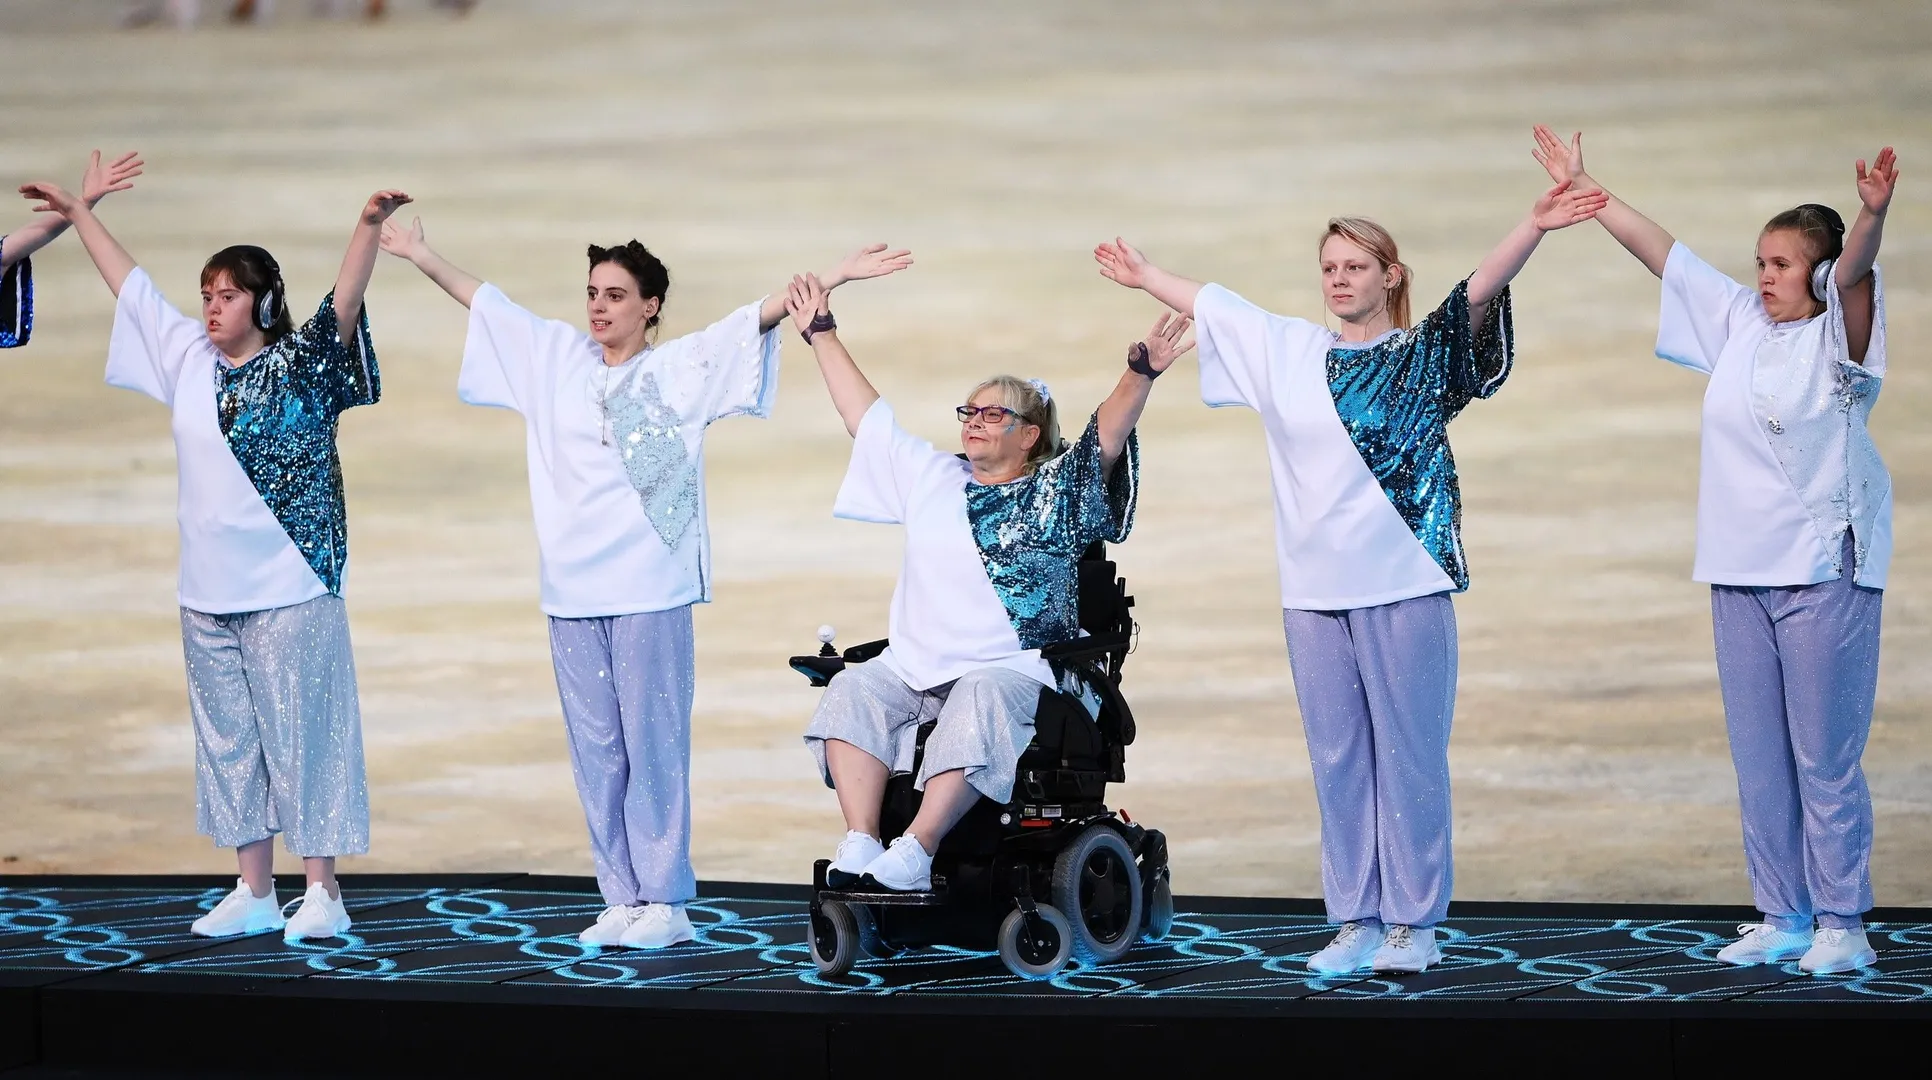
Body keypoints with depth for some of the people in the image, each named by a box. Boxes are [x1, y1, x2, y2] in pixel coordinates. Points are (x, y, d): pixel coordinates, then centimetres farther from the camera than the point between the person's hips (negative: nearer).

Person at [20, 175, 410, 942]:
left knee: (298, 732, -3)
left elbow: (344, 303, -21)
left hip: (289, 588, -6)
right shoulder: (189, 360, 10)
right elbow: (128, 281, 19)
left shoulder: (299, 366, -6)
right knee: (227, 737, 9)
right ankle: (254, 893, 16)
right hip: (209, 590, 6)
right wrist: (76, 212, 25)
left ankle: (321, 892, 1)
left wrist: (368, 226, -36)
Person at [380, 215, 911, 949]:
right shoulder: (555, 357, 13)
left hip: (650, 589, -4)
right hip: (572, 588, 5)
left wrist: (835, 277, -15)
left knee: (654, 747, -5)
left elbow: (761, 316, -7)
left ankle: (665, 902, -2)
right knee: (595, 753, 6)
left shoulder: (683, 367, 1)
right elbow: (483, 302, 22)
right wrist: (423, 258, 26)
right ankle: (621, 899, 11)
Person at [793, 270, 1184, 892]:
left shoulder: (1058, 492, 8)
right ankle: (859, 846, -36)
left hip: (1013, 669, -5)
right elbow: (866, 415, 27)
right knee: (854, 693, -24)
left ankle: (916, 852, -45)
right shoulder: (929, 479, 22)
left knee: (978, 705, -37)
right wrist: (821, 334, 29)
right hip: (913, 667, 5)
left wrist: (1141, 374, -25)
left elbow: (1108, 434, -7)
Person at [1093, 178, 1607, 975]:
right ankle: (1355, 921, 12)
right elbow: (1206, 303, 26)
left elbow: (1481, 290, -15)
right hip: (1314, 589, 4)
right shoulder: (1285, 350, 12)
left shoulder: (1424, 356, 0)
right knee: (1337, 759, 7)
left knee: (1408, 755, -2)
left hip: (1404, 585, -4)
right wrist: (1142, 275, 37)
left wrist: (1533, 228, -29)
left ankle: (1414, 923, 3)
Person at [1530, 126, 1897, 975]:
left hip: (1825, 569, -6)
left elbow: (1854, 270, -26)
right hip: (1740, 571, 6)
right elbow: (1660, 251, 15)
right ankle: (1781, 916, 15)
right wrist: (1582, 189, 16)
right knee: (1758, 759, 8)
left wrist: (1872, 215, -45)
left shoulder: (1838, 334, -5)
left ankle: (1842, 925, 2)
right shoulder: (1739, 321, 11)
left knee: (1825, 758, -4)